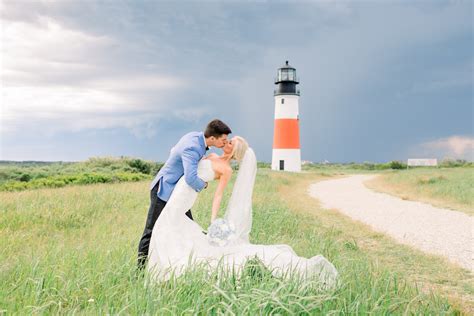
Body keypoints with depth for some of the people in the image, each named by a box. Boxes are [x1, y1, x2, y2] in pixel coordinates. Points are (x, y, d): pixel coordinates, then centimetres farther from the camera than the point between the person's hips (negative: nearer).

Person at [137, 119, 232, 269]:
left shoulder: (195, 136, -2)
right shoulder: (192, 148, -30)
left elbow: (174, 151, 15)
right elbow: (191, 178, -40)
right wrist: (203, 184, -21)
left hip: (177, 191, 9)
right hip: (164, 190, -9)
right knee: (152, 231, 0)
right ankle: (141, 268, 9)